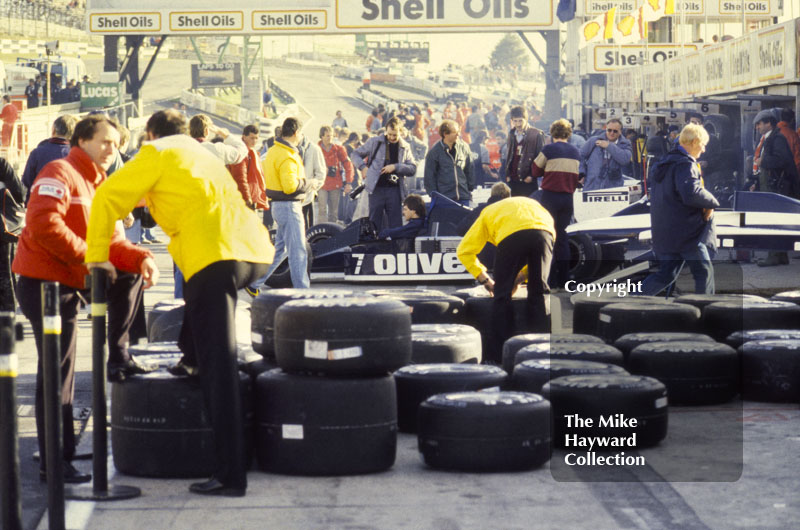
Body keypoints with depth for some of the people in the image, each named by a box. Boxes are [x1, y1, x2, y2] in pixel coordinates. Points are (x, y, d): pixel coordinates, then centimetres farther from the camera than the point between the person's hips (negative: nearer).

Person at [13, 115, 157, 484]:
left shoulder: (99, 185, 17)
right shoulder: (60, 174, -12)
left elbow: (110, 240, 11)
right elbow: (44, 225, -27)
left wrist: (141, 258, -8)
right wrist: (88, 257, -24)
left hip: (75, 282, 9)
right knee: (58, 374, -7)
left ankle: (118, 357, 8)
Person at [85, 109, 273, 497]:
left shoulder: (157, 153, 11)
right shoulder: (203, 155, 33)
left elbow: (108, 198, 4)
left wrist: (97, 256, 6)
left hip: (215, 258, -7)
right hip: (253, 252, 7)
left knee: (218, 366, -9)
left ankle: (230, 475, -12)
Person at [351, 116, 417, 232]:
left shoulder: (405, 147, 10)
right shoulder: (375, 142, 4)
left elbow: (412, 168, 4)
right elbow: (355, 154, 12)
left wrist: (395, 167, -10)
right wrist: (363, 167, -5)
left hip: (394, 189, 1)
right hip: (377, 188, -1)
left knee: (395, 223, 2)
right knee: (375, 223, 1)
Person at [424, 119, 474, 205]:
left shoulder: (464, 147, 5)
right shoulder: (434, 152, -5)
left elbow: (470, 171, 14)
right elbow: (429, 176, 0)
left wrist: (470, 189, 11)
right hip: (444, 197, -3)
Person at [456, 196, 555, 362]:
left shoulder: (487, 213, 37)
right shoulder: (534, 205, 43)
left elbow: (464, 250, 29)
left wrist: (485, 279, 31)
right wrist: (520, 277, 32)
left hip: (512, 236, -2)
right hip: (544, 234, 3)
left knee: (502, 295, 9)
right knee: (539, 293, 15)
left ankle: (499, 353, 12)